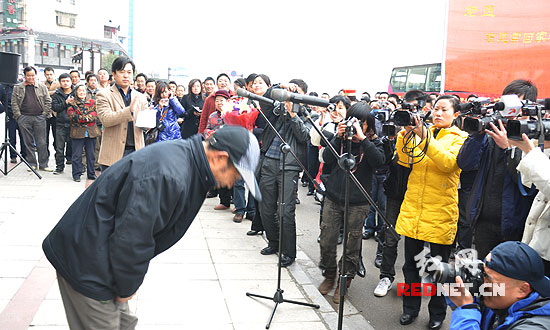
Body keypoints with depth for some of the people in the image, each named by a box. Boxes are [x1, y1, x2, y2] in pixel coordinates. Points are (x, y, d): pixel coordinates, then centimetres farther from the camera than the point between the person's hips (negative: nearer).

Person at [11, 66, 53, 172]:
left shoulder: (42, 87, 8)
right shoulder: (17, 88, 9)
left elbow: (48, 101, 7)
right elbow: (14, 103, 7)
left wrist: (45, 114, -1)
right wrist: (18, 115, -2)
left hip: (39, 118, -1)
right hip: (24, 118, 1)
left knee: (42, 142, -2)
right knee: (28, 142, 5)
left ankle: (43, 164, 3)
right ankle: (32, 163, 14)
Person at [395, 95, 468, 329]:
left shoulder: (460, 138, 1)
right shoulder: (421, 133, 11)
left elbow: (448, 163, -18)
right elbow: (404, 161, 1)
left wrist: (424, 138, -25)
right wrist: (405, 134, -11)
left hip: (440, 212, -3)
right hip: (413, 209, 3)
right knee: (411, 263, 11)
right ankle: (410, 308, 28)